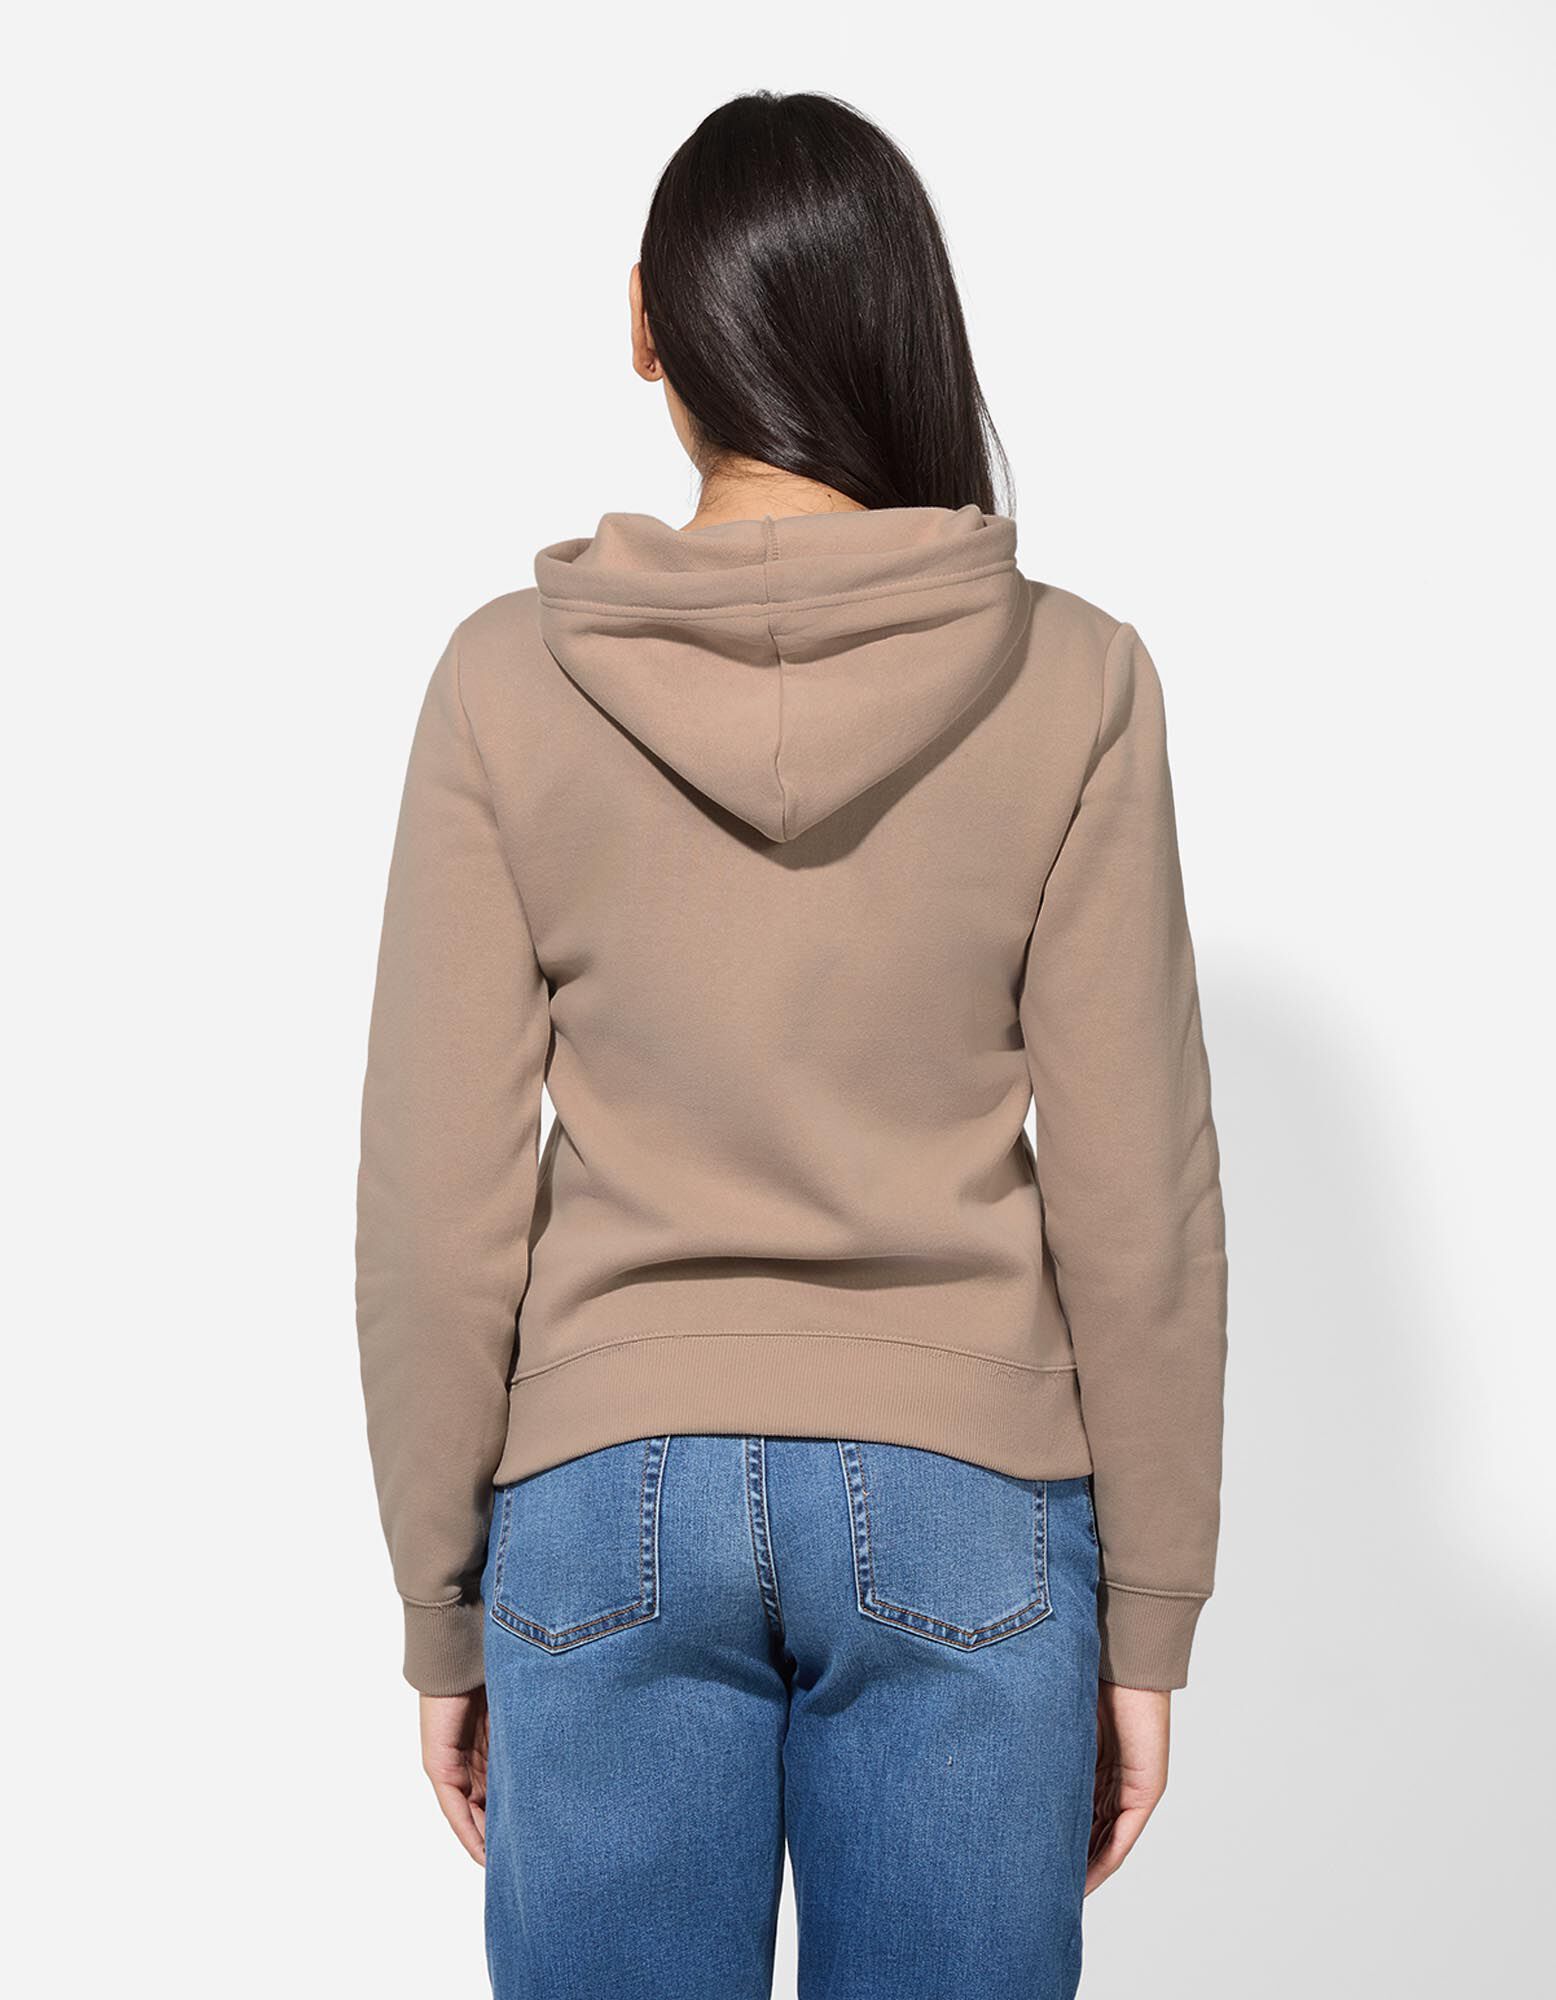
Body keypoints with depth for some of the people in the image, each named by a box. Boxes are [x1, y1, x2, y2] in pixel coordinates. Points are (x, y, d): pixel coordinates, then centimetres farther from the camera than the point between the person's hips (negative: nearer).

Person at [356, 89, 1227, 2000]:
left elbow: (438, 1202, -5)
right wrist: (1147, 1621, 5)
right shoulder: (1070, 680, -7)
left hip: (609, 1502, 1)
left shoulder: (508, 681, -6)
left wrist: (441, 1617, 6)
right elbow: (1136, 1194, -5)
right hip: (959, 1505, 0)